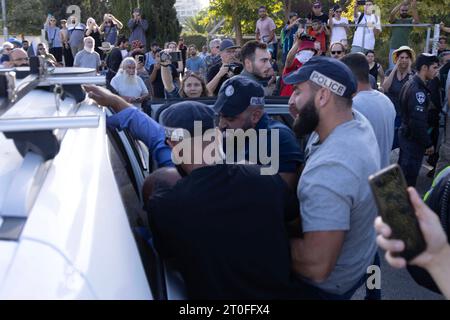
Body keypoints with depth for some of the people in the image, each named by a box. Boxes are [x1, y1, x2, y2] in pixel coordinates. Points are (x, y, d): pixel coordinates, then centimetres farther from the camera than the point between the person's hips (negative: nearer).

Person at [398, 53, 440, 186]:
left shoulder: (410, 84, 8)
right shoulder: (418, 90, -23)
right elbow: (418, 122, -26)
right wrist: (428, 144, -16)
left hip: (405, 134, 10)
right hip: (413, 139, -10)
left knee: (402, 171, 21)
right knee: (410, 176, 2)